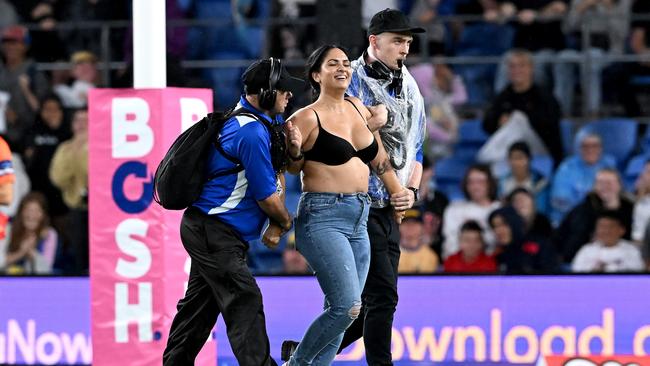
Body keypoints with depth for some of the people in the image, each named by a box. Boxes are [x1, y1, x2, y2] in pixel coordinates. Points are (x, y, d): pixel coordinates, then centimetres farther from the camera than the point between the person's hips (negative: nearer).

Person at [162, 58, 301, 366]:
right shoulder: (252, 133, -20)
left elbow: (273, 176, 21)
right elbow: (267, 197, -15)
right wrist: (285, 222, 5)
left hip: (206, 229, 11)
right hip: (215, 233, -11)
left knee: (200, 304, 17)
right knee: (245, 303, -15)